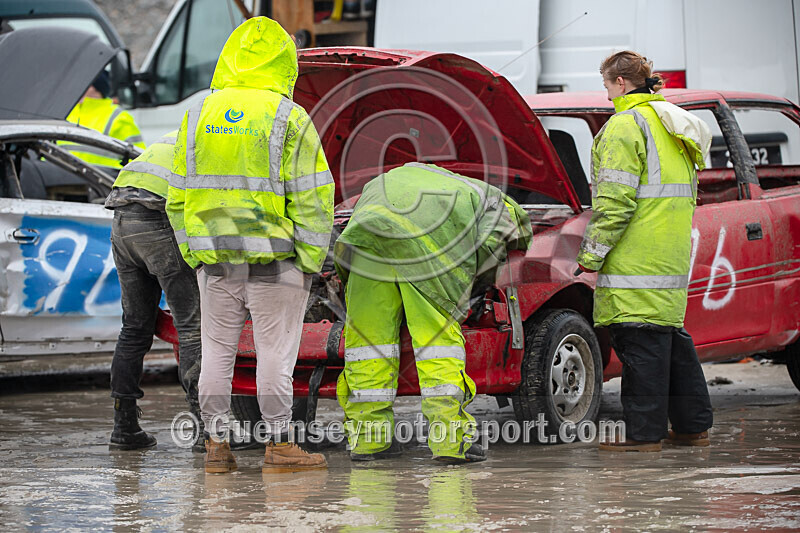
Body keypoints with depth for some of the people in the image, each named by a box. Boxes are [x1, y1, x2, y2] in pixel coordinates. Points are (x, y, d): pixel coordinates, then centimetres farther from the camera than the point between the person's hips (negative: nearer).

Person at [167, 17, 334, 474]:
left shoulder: (200, 115, 7)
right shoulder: (288, 118, -7)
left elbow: (179, 196, 10)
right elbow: (312, 197, -9)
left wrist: (193, 253, 16)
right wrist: (311, 260, -4)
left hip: (215, 258, 4)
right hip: (274, 257, -4)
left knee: (218, 351, 9)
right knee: (275, 351, 1)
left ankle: (217, 444, 10)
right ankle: (280, 443, 2)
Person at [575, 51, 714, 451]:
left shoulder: (625, 125, -10)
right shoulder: (673, 125, 19)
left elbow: (615, 201, -17)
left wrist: (592, 251, -14)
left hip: (636, 258, -9)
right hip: (673, 259, 9)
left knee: (640, 340, -7)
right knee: (671, 339, 15)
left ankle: (644, 432, -6)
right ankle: (692, 426, 18)